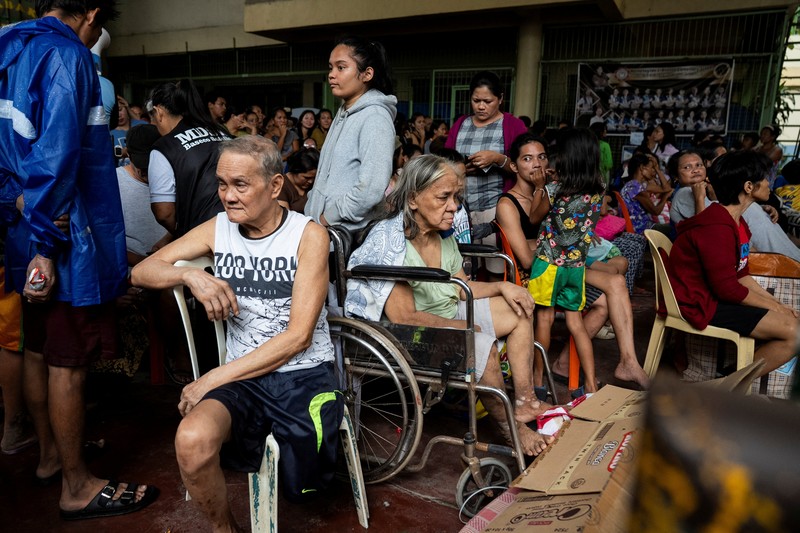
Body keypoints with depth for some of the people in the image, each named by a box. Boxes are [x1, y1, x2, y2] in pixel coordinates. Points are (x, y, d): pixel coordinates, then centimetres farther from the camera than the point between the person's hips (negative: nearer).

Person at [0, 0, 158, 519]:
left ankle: (50, 454, 38)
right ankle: (77, 486, 15)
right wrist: (46, 245, -20)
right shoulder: (65, 54, -14)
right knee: (69, 364, 0)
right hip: (69, 238, -9)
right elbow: (57, 156, -23)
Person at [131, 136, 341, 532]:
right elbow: (141, 272, 7)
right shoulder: (218, 228, 5)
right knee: (191, 441, -27)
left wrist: (215, 378, -13)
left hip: (305, 374, -2)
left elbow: (298, 336, -12)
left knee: (300, 487, -18)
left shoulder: (308, 235, -8)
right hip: (243, 377, 3)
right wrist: (190, 275, -16)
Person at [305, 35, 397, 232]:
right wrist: (313, 211, 8)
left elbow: (372, 188, -26)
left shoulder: (375, 117, -15)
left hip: (349, 233, -8)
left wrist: (329, 216, -16)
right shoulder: (343, 114, 12)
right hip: (321, 226, 8)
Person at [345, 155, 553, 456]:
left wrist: (502, 287, -2)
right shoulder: (389, 240, -24)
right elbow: (404, 317, -27)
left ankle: (525, 401, 6)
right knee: (481, 345, -30)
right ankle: (510, 426, -5)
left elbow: (461, 288, 15)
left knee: (519, 312, 7)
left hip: (447, 314, 10)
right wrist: (464, 327, -19)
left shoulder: (442, 236, 2)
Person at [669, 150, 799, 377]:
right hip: (701, 305, -11)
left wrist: (778, 305, 6)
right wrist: (775, 308, -10)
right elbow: (727, 288, -22)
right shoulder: (717, 228, -22)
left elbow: (741, 275, 15)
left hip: (715, 295, 11)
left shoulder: (736, 222, 12)